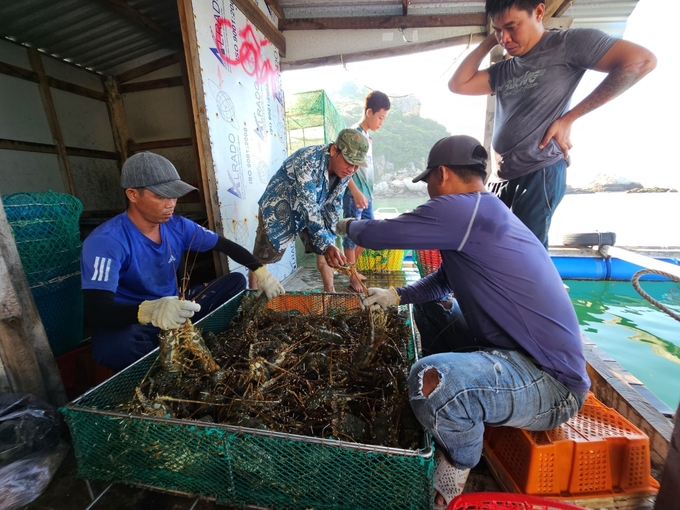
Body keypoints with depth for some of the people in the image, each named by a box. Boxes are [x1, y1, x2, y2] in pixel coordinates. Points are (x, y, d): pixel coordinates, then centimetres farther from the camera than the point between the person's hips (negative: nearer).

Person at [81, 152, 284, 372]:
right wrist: (148, 311, -53)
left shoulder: (178, 226, -6)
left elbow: (227, 245, 3)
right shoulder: (106, 241, -22)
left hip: (177, 311, 6)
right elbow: (95, 310, -32)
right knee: (114, 345, -40)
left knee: (236, 281, -3)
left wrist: (261, 271, -10)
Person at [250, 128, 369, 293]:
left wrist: (329, 240, -7)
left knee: (324, 252, 3)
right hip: (279, 208, -5)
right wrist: (326, 244, -45)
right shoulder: (308, 160, -35)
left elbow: (333, 205, -5)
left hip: (313, 211, 6)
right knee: (262, 257, 3)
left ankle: (330, 292, 20)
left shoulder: (344, 169, -14)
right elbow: (308, 206, -39)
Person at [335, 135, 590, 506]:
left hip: (551, 382, -10)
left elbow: (379, 235, -19)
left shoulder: (462, 209, -23)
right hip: (514, 347, 10)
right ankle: (450, 406, 29)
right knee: (429, 306, 18)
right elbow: (445, 279, 18)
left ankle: (458, 465, 3)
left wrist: (347, 226, 4)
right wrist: (397, 295, 8)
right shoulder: (486, 212, 10)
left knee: (430, 380, -33)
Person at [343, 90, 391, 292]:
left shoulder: (368, 136, 16)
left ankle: (350, 267, 31)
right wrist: (356, 193, -24)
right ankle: (353, 277, 14)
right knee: (352, 236, 1)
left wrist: (368, 194, 19)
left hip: (367, 196, 9)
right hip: (354, 197, -9)